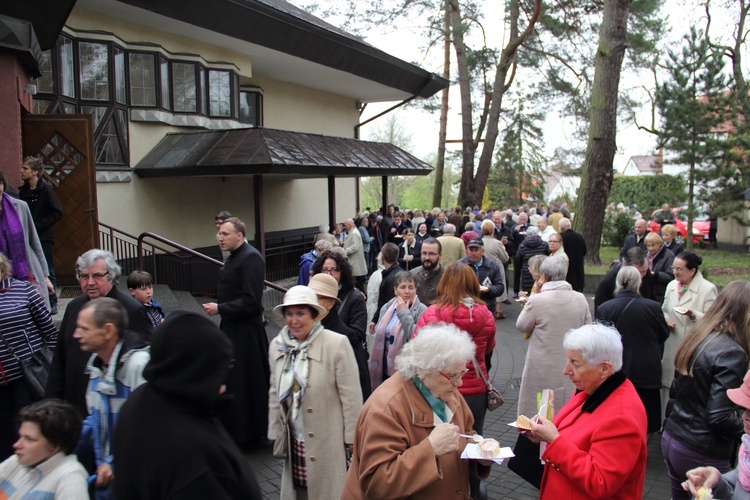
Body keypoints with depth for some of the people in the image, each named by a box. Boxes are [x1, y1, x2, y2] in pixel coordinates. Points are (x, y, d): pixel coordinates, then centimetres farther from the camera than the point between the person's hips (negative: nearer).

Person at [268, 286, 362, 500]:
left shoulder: (336, 344, -15)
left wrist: (352, 439, -8)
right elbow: (275, 394, 11)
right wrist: (275, 433, 13)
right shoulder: (277, 346, 1)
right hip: (294, 442, 4)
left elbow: (351, 396, -11)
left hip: (329, 442, -4)